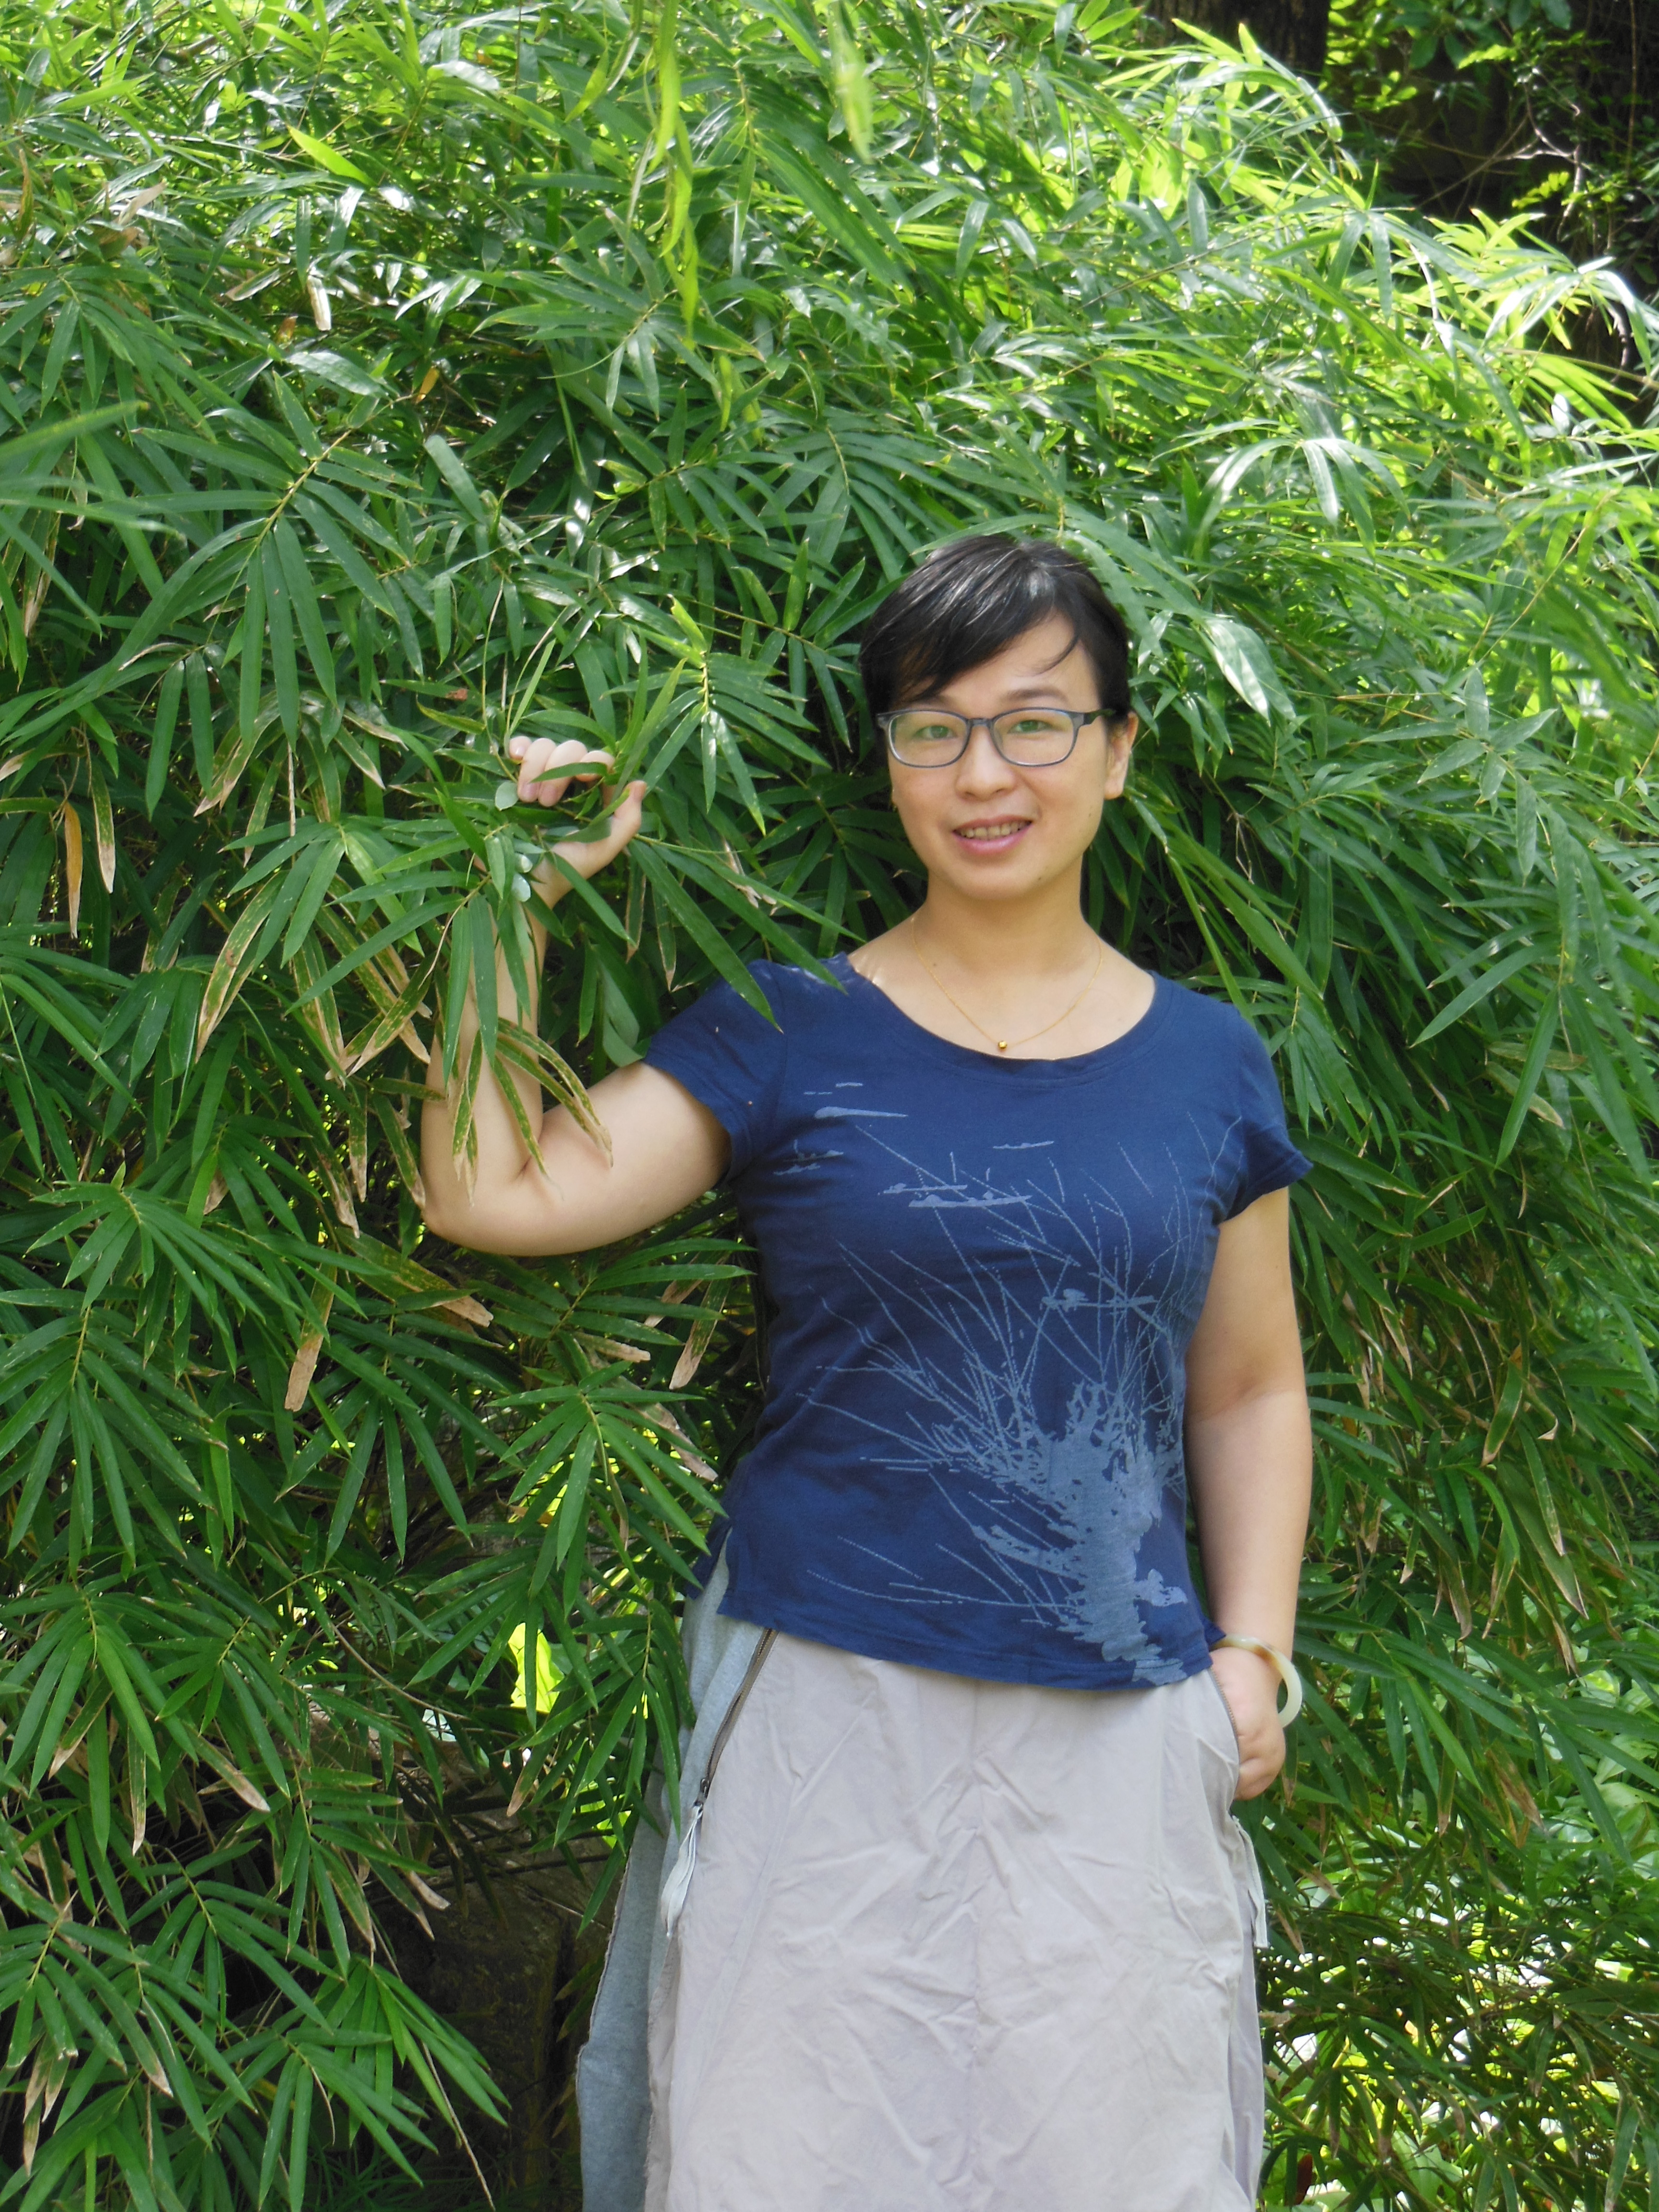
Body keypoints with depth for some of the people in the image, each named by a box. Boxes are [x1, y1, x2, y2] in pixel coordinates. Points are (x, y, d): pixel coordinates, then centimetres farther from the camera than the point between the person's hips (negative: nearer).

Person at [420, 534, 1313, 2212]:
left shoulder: (1206, 1065, 8)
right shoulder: (786, 1037, 2)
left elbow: (1249, 1390, 16)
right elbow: (486, 1195, -8)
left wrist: (1254, 1648, 5)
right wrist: (522, 893, -6)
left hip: (1118, 1733, 2)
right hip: (828, 1702, -2)